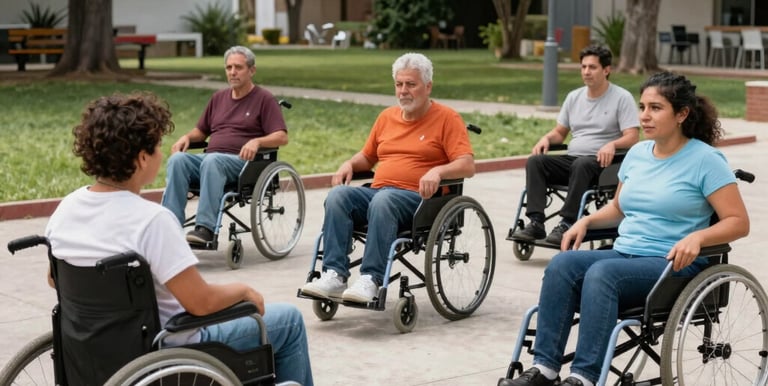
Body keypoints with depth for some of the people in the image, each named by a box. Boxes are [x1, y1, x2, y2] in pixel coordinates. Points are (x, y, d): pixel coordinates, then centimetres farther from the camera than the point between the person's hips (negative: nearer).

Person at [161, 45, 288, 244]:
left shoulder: (264, 99, 8)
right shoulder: (218, 97, 25)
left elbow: (282, 137, -3)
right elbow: (202, 131, 33)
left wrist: (257, 141, -22)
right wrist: (187, 137, 10)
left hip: (242, 160, -5)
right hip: (209, 159, 5)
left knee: (211, 160, -38)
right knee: (177, 159, -26)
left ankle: (206, 227, -44)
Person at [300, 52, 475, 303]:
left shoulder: (447, 118, 4)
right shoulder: (387, 116, 22)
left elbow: (467, 166, -6)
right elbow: (367, 157, 32)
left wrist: (437, 171, -25)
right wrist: (349, 164, 9)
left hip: (419, 198, -5)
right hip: (376, 191, 6)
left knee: (383, 200, -38)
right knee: (338, 195, -24)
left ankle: (371, 280, -39)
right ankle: (335, 276, -32)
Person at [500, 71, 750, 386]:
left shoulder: (705, 160, -5)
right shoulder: (637, 153, 14)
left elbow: (738, 222, -9)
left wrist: (697, 237, -27)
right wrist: (586, 221, 8)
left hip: (675, 265, -6)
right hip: (624, 253, 6)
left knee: (602, 272, -34)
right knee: (562, 263, -23)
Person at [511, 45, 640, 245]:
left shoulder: (622, 98, 1)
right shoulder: (574, 97, 18)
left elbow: (632, 137, -8)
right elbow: (560, 132, 24)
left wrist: (612, 144, -28)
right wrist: (546, 138, 0)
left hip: (601, 163, -6)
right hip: (571, 159, 6)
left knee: (581, 164, -39)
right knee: (535, 161, -20)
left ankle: (567, 223, -38)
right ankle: (536, 223, -29)